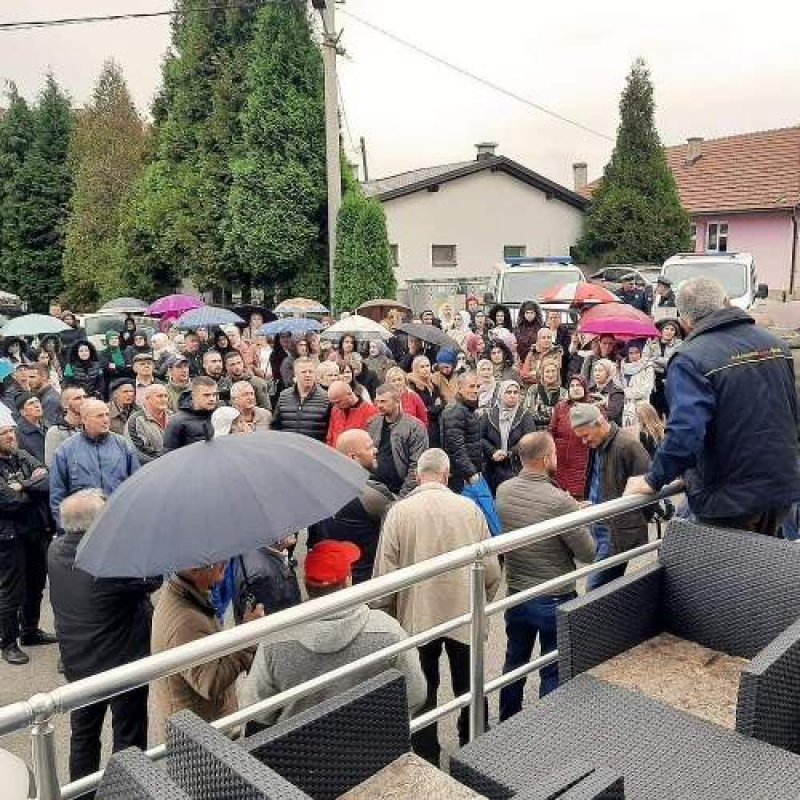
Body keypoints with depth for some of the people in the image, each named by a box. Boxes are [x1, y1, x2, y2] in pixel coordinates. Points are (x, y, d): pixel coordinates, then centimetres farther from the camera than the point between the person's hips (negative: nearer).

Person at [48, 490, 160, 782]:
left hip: (77, 664, 7)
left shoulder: (55, 551, -11)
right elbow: (154, 577, -19)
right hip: (124, 664, -7)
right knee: (128, 738, 12)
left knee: (83, 735, 23)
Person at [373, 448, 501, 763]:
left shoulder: (399, 511, -12)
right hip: (465, 617, 2)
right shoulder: (470, 508, -7)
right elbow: (491, 569, -1)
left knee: (423, 693, 14)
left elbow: (386, 572, -9)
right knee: (469, 690, 19)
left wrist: (389, 613, 7)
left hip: (417, 618, -1)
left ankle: (427, 761, 24)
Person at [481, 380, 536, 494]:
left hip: (518, 469, -2)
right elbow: (481, 438, 3)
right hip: (494, 471, 2)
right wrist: (493, 452, -12)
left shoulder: (525, 416, 1)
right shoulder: (490, 416, 8)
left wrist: (509, 454, -14)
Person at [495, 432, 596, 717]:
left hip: (516, 595, 6)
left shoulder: (503, 491, -9)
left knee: (514, 662, 23)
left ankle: (506, 725, 40)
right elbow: (588, 554, -18)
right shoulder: (560, 501, -27)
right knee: (553, 672, 12)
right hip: (555, 600, -5)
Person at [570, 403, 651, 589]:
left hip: (619, 531, -9)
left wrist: (640, 521, -8)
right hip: (598, 525, 9)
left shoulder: (627, 446, -18)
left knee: (596, 587, -9)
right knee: (610, 582, 15)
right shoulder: (596, 445, 10)